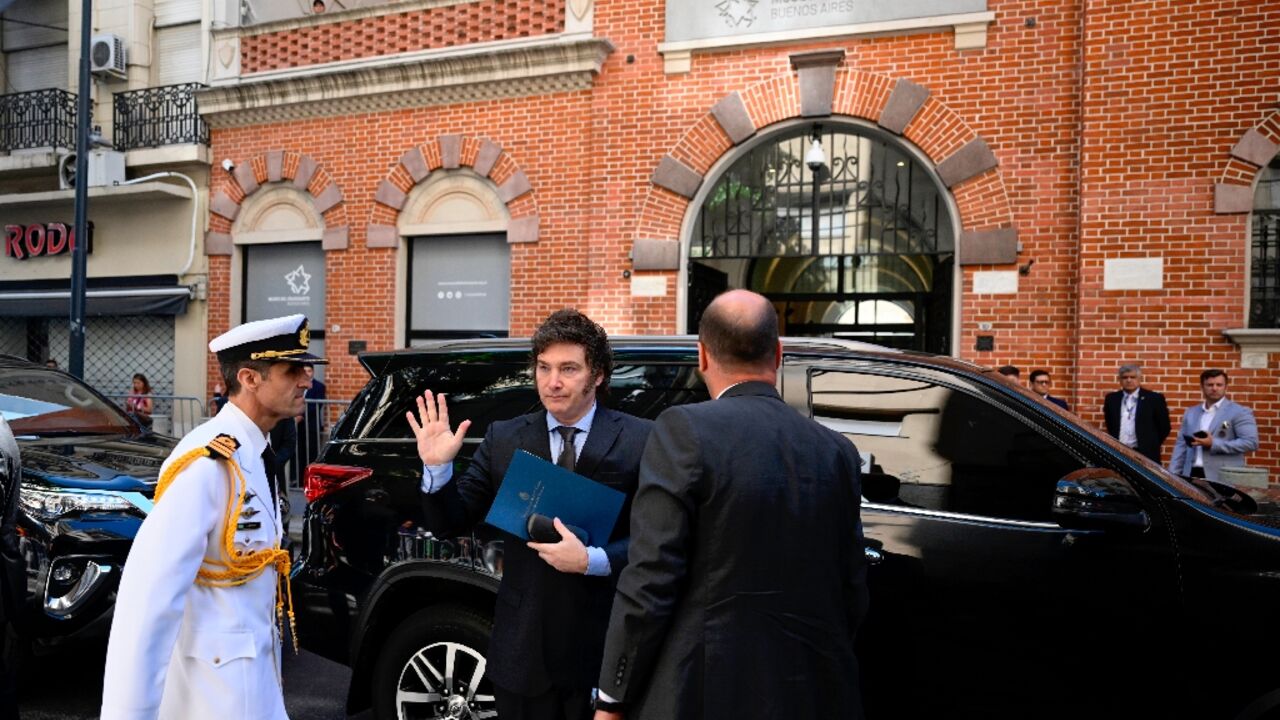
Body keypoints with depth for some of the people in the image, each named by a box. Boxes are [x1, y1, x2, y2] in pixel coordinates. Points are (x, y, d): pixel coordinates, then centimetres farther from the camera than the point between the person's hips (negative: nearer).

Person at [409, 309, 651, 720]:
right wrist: (438, 467, -13)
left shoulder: (640, 441, -6)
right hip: (523, 648, 3)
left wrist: (592, 560, -22)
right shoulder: (504, 439, 3)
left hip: (605, 646, -2)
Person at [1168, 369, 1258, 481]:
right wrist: (1173, 475, 8)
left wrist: (1214, 444, -14)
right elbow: (1181, 445, 17)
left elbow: (1251, 442, -9)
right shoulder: (1191, 412, 17)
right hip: (1192, 475, 5)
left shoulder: (1239, 412, 1)